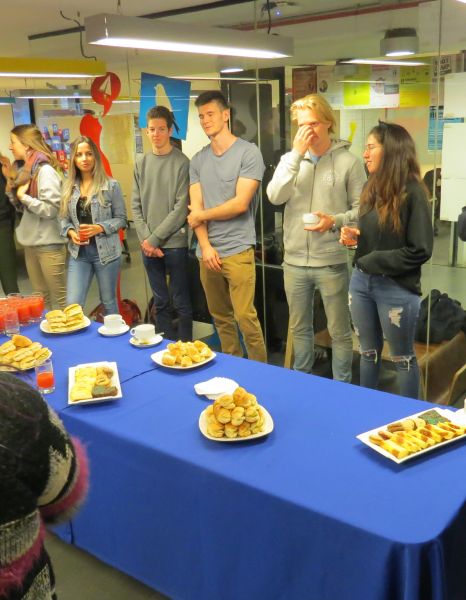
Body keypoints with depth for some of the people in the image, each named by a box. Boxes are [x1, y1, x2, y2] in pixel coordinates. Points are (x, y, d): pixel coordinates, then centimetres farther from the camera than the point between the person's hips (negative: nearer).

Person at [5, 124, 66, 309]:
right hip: (30, 243, 9)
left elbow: (51, 209, -21)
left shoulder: (45, 170, -14)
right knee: (40, 296, 16)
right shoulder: (25, 170, 11)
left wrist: (23, 196, -16)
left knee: (59, 297, 1)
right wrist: (11, 190, 2)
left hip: (48, 244, -9)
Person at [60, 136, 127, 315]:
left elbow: (121, 218, -4)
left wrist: (99, 228, -18)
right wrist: (70, 232, -11)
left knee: (109, 302, 12)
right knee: (72, 305, -2)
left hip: (105, 251, -3)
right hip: (78, 253, 3)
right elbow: (64, 219, 10)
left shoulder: (111, 185, -4)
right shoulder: (69, 187, 7)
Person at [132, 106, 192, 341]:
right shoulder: (141, 164, 10)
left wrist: (155, 238, -11)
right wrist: (145, 239, -6)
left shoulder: (182, 163, -5)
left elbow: (181, 208, -10)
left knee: (181, 301, 4)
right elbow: (136, 207, 8)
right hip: (148, 245, 4)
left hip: (175, 244, -4)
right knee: (160, 302, 12)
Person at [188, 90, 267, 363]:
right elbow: (195, 208, 5)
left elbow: (240, 204, -12)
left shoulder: (249, 153, -5)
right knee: (221, 317, 13)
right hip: (207, 252, 6)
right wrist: (205, 246, -8)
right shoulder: (198, 160, 12)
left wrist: (202, 215, -1)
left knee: (245, 317, -7)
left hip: (237, 250, -5)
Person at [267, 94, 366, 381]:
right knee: (299, 328, 19)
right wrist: (296, 154, -14)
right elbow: (275, 196, -11)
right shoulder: (291, 159, 6)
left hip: (331, 262, -4)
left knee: (339, 331, 7)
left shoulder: (349, 161, -4)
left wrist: (335, 221, -22)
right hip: (294, 262, 4)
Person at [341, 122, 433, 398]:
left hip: (397, 288, -7)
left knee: (403, 358, 9)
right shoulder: (373, 189, 7)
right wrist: (354, 236, -1)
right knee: (369, 352, 18)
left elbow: (420, 250, -17)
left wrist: (374, 261, -15)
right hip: (361, 282, 7)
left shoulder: (413, 192, -15)